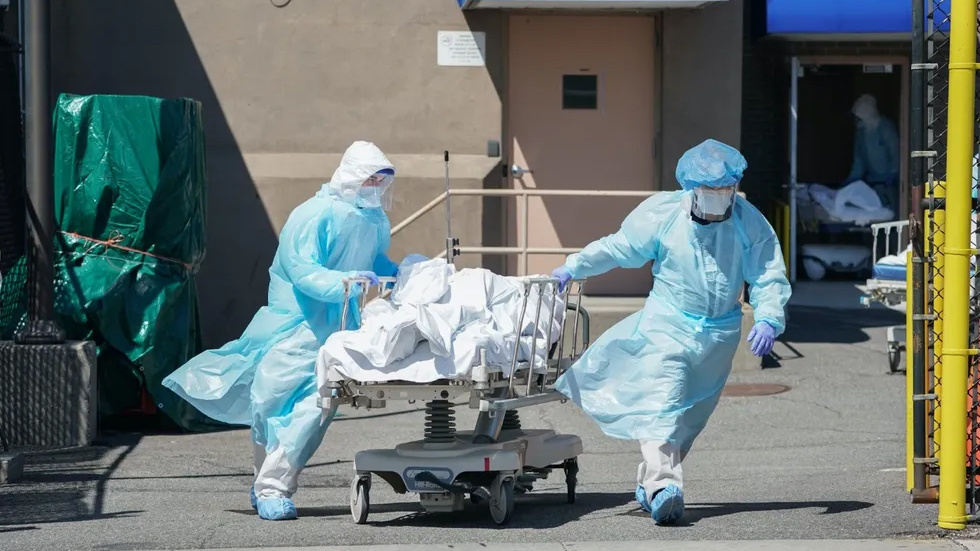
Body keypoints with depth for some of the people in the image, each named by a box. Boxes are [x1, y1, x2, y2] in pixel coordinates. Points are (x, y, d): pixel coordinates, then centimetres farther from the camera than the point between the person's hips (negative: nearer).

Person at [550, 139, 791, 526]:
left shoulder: (751, 225, -6)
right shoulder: (663, 213, -7)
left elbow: (770, 277, -7)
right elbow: (618, 247, 4)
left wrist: (768, 319, -25)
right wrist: (573, 268, 1)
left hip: (719, 334, 2)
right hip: (667, 324, -2)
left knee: (690, 413, 9)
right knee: (661, 402, -21)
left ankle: (648, 484, 23)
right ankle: (662, 486, -34)